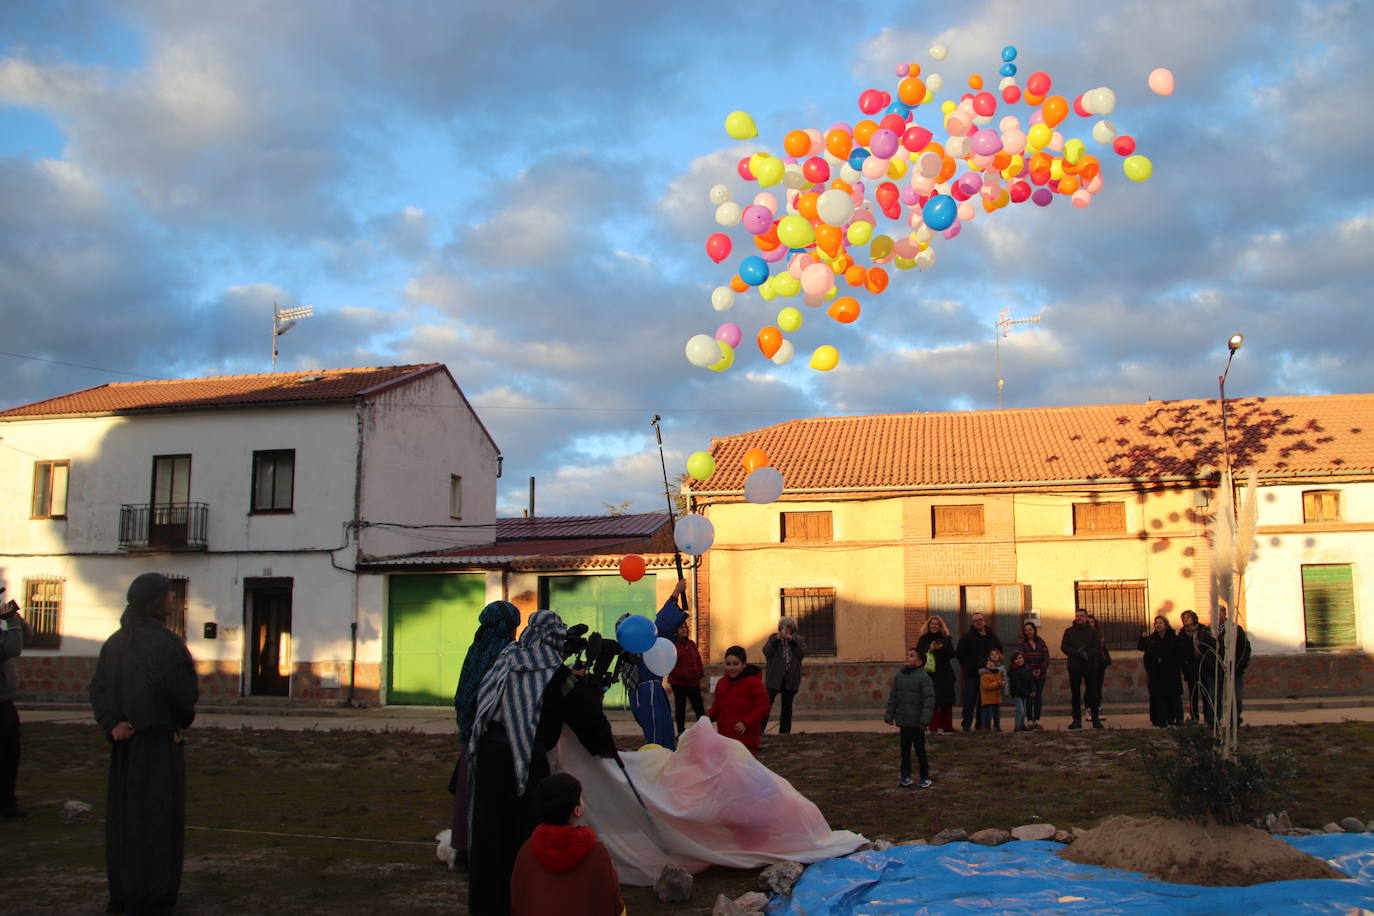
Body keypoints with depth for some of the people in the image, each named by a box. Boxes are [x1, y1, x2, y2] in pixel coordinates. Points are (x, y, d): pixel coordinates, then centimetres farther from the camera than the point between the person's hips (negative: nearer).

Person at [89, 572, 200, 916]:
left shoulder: (116, 641, 6)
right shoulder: (164, 642, -18)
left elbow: (98, 687, 1)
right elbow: (184, 694, -19)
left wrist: (111, 723, -8)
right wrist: (185, 714, 2)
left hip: (125, 744, 7)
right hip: (159, 743, -7)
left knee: (124, 817, 16)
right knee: (157, 820, 3)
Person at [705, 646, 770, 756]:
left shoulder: (753, 682, -8)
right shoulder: (721, 683, 12)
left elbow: (763, 706, -11)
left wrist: (746, 722, -20)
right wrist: (709, 715, -1)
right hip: (724, 738, 6)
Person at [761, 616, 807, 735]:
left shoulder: (799, 640, 10)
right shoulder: (773, 638, 7)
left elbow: (802, 653, -6)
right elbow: (766, 652, -6)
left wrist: (792, 641, -14)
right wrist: (776, 640, -16)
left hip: (790, 679, 2)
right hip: (774, 677, -2)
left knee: (787, 706, 7)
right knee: (767, 703, -11)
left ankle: (784, 730, 14)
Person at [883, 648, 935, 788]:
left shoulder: (923, 677, -12)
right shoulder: (899, 675, 6)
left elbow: (929, 700, -15)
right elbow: (893, 697, 12)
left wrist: (924, 720, -20)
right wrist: (889, 715, 9)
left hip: (917, 722, -5)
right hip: (903, 721, 5)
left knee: (920, 750, 5)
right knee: (904, 749, 12)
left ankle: (925, 778, 17)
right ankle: (906, 776, 22)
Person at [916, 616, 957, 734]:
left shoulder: (946, 638, 9)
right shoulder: (923, 639, 9)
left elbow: (952, 654, 1)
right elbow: (918, 653, 2)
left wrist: (942, 648, -16)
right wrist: (929, 649, -12)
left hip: (944, 676, 1)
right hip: (929, 675, -1)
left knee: (946, 702, -1)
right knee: (932, 702, -7)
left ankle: (947, 727, 6)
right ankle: (933, 727, -3)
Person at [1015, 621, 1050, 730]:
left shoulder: (1041, 643, 10)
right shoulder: (1021, 644, 3)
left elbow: (1046, 658, 4)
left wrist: (1041, 670, -10)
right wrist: (1031, 671, -13)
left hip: (1041, 675, 3)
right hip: (1028, 675, -3)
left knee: (1039, 696, 1)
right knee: (1030, 696, -10)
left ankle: (1037, 720, 6)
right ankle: (1029, 720, -7)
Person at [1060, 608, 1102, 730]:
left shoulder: (1093, 631, 6)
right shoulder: (1069, 632, 8)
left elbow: (1098, 647, -4)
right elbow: (1064, 647, -2)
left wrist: (1087, 654, -21)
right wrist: (1078, 653, -16)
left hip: (1090, 666, -1)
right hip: (1074, 667, 1)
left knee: (1092, 693, -1)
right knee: (1075, 694, 3)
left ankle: (1095, 719, 5)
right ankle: (1077, 720, 7)